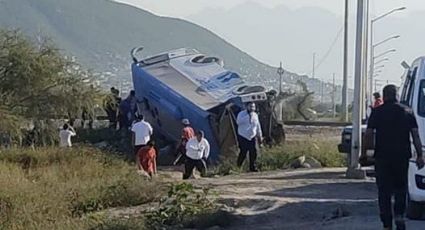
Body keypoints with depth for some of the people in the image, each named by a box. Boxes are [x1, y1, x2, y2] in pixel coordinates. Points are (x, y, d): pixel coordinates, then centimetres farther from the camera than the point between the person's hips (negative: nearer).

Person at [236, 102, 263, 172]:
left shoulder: (255, 115, 12)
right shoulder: (242, 114, -4)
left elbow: (258, 126, 21)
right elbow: (238, 122, -24)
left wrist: (260, 136, 20)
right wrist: (248, 116, -25)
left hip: (252, 137, 5)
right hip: (243, 137, -5)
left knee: (253, 153, -4)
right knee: (243, 153, -10)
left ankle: (253, 167, 4)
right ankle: (238, 166, 3)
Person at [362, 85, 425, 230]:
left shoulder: (377, 112, 0)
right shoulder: (407, 112, 5)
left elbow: (368, 134, -4)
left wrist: (364, 153, 3)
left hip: (382, 156, -1)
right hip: (402, 156, 1)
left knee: (384, 191, 4)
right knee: (400, 188, 15)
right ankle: (399, 215, -2)